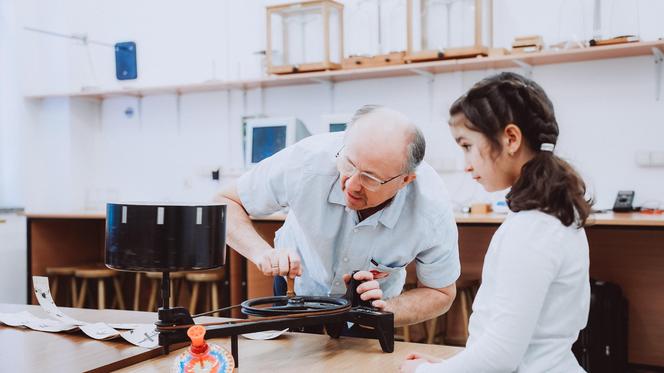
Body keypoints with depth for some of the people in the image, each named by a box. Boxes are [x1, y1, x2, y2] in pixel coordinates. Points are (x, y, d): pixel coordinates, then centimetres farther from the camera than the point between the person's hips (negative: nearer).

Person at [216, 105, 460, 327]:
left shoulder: (433, 210, -32)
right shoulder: (306, 160, -35)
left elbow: (441, 294, -14)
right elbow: (225, 203, -20)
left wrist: (385, 310, -33)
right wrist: (261, 251, -38)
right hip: (296, 288, 1)